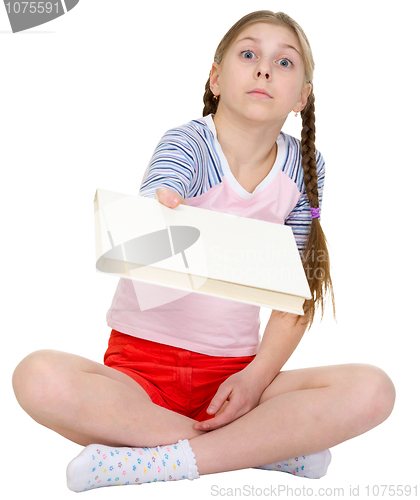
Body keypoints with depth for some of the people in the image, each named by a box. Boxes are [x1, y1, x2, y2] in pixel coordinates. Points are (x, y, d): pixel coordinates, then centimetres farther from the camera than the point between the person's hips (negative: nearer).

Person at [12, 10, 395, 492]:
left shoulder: (303, 167, 0)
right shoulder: (186, 144, -10)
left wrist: (258, 375, -11)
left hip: (234, 374, 2)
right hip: (142, 367, -2)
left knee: (372, 390, -21)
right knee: (39, 377, -32)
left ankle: (169, 460, -24)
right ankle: (267, 443, -23)